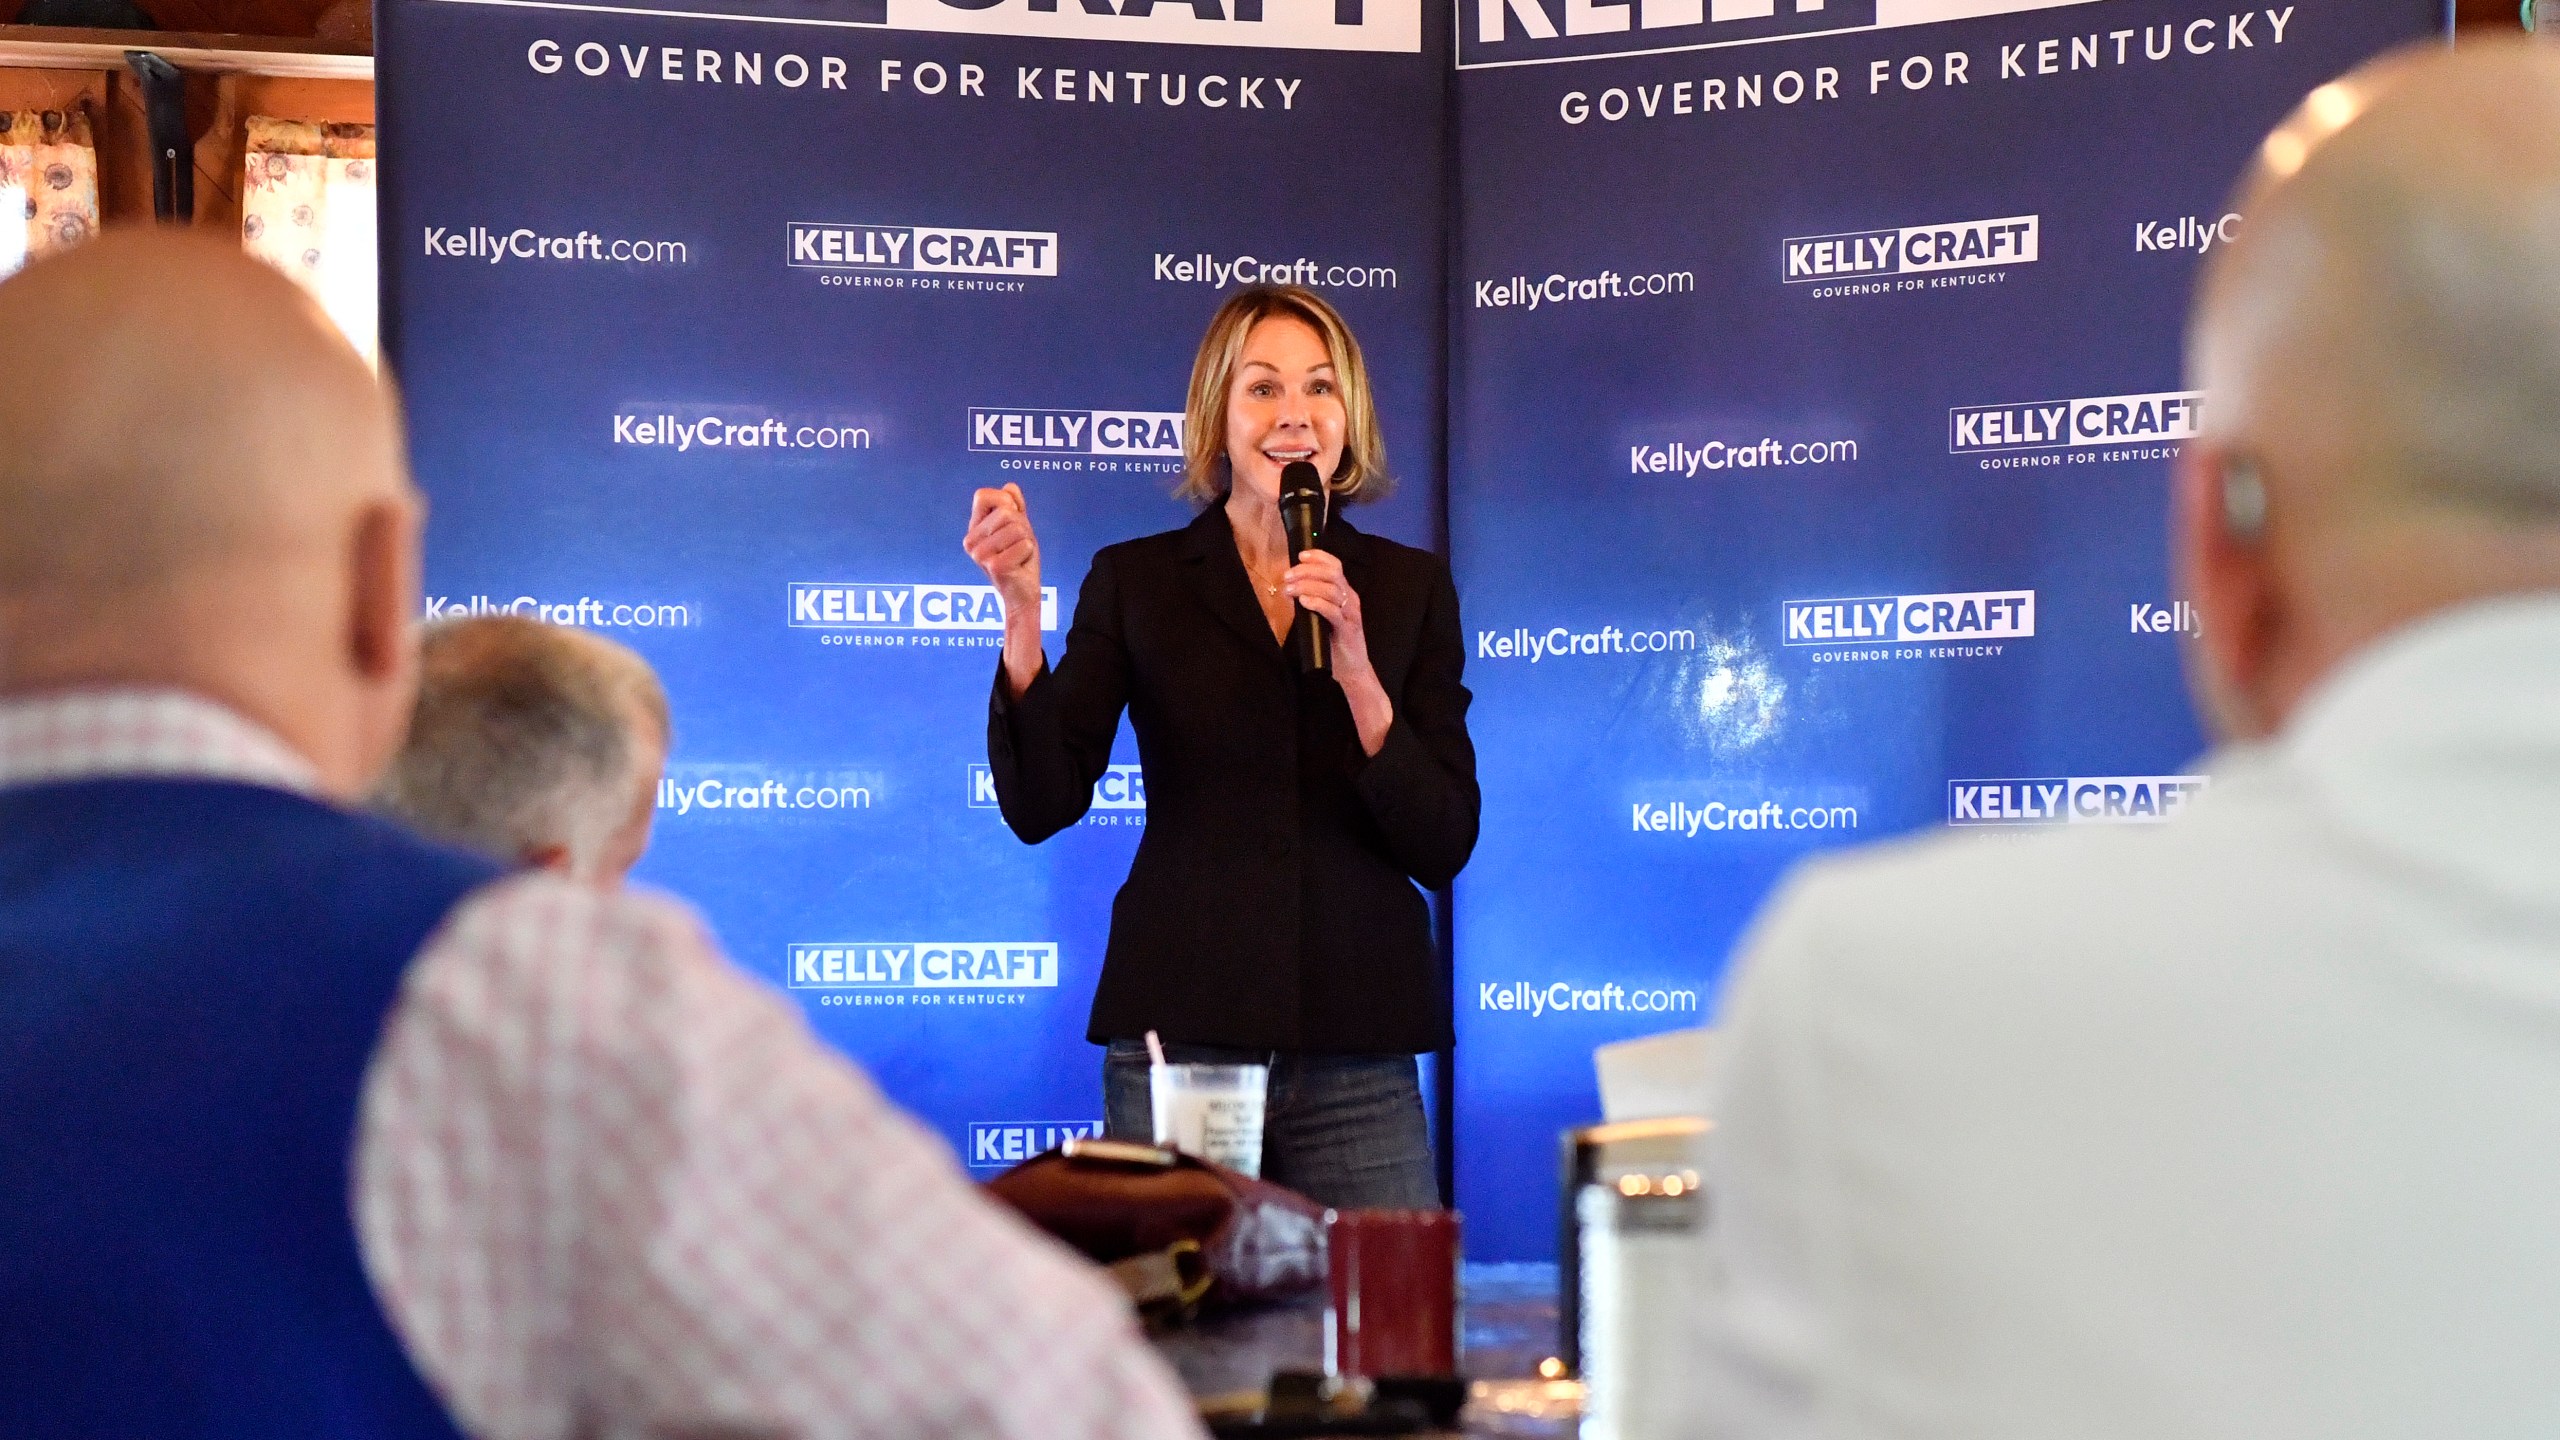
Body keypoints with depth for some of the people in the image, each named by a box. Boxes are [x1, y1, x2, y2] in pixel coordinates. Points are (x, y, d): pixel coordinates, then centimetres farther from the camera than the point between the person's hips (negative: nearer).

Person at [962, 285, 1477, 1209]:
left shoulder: (1409, 587, 9)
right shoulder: (1136, 581, 7)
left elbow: (1443, 847, 1)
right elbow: (1041, 806, -4)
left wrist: (1359, 675, -11)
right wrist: (1022, 616, -15)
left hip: (1356, 1050, 1)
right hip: (1179, 1034, -1)